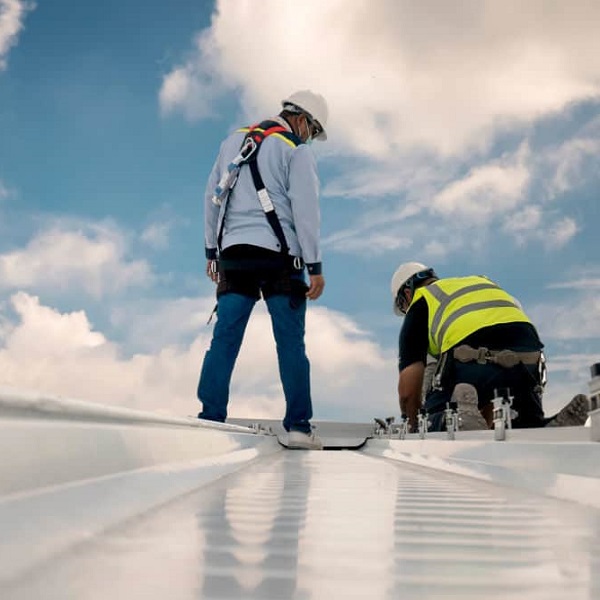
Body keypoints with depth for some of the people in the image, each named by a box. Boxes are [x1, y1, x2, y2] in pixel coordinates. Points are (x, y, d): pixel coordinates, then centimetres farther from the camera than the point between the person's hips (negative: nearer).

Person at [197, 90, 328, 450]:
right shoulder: (296, 150, -1)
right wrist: (315, 266, -5)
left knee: (225, 338, 2)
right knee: (291, 342, 0)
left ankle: (210, 419, -2)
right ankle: (299, 427, 0)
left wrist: (212, 250, 21)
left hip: (233, 253, 5)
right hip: (278, 256, -4)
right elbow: (306, 210, -7)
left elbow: (212, 197, 18)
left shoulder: (233, 142, 17)